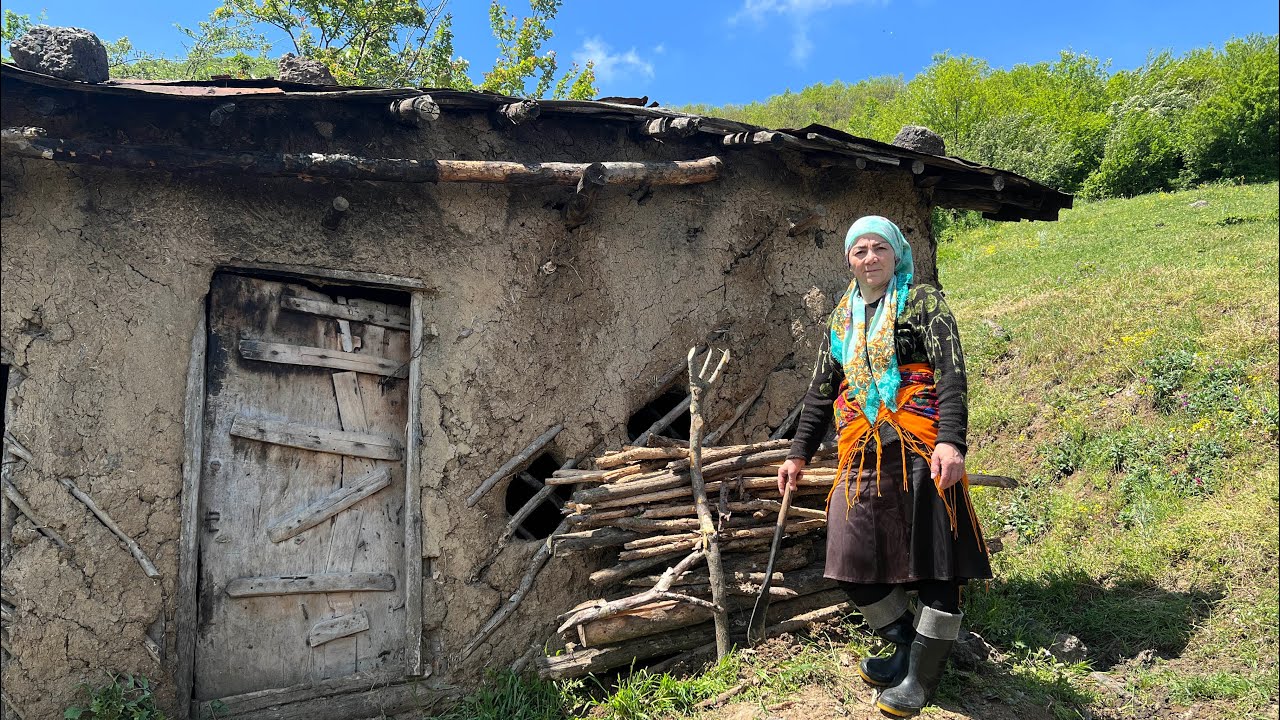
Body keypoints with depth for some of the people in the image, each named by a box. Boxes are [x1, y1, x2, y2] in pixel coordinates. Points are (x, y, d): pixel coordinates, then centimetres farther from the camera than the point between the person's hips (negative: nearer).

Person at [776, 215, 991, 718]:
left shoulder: (923, 303, 3)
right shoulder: (841, 320, 19)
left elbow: (951, 374, -9)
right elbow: (821, 392, 22)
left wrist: (950, 442, -22)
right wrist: (799, 454, 19)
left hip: (919, 451, -5)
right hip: (862, 456, 5)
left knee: (936, 563, -2)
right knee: (853, 563, 4)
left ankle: (921, 677, 15)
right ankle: (907, 645, 27)